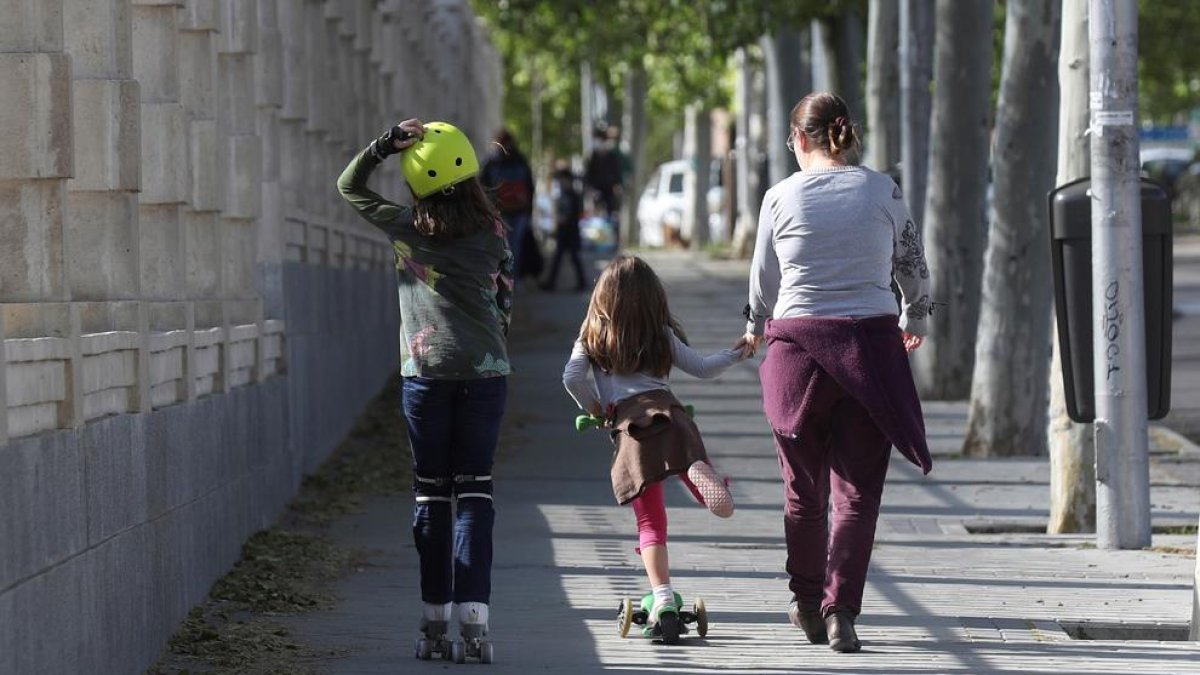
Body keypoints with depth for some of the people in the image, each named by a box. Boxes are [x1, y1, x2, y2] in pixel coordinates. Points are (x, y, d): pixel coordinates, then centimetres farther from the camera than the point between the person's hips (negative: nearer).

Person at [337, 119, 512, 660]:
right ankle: (473, 614, -9)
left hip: (426, 372, 0)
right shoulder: (492, 234, -1)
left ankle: (435, 617, 4)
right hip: (485, 371, 0)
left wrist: (384, 146, 1)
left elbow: (349, 187, 12)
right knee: (474, 490, 1)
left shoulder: (407, 229, -2)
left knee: (431, 493, 6)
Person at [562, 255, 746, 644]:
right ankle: (697, 470, -47)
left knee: (649, 522, 2)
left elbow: (572, 378, 7)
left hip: (625, 425, 0)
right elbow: (701, 369, 21)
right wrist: (736, 354, 36)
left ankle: (663, 598, -11)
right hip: (664, 411, 0)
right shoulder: (662, 334, 20)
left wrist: (594, 409, 23)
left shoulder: (592, 338, 19)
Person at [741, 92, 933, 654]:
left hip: (798, 340, 0)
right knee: (857, 489, 1)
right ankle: (840, 608, -8)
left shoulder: (781, 197, 0)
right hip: (870, 340, 0)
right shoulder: (882, 190, 2)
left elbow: (764, 281, 11)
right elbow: (914, 265, 13)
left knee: (804, 488, 14)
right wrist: (914, 321, 33)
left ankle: (807, 602, 24)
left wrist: (756, 330, 32)